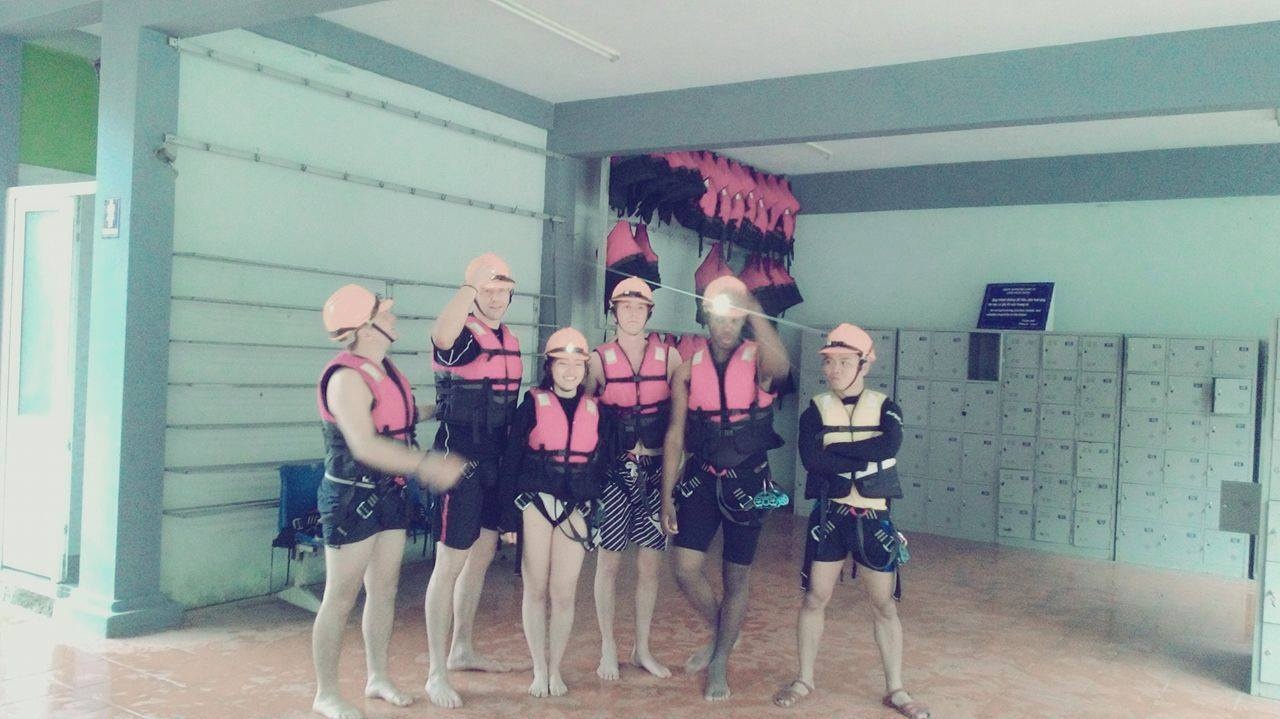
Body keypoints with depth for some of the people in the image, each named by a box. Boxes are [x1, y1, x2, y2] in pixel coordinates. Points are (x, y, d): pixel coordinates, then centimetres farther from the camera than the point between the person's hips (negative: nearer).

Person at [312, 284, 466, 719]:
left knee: (384, 590, 15)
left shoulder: (386, 370, 9)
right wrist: (428, 465, -29)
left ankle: (378, 678, 29)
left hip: (389, 494, 9)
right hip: (352, 498, -9)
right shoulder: (347, 377, -20)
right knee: (341, 597, 1)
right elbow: (364, 445, -28)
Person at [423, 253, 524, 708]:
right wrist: (471, 284, -39)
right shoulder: (461, 337, -13)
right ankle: (437, 674, 7)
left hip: (496, 463, 8)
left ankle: (462, 650, 34)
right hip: (460, 461, -8)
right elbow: (442, 335, -41)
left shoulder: (511, 341, 11)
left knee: (481, 556, 17)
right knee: (450, 563, -3)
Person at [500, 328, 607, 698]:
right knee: (536, 590, 5)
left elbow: (601, 465, 11)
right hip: (535, 504, -2)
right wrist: (510, 515, -7)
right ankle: (539, 670, 19)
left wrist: (596, 516, 7)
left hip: (576, 510, 2)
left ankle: (555, 669, 19)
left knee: (564, 594, 3)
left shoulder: (595, 409, 7)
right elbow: (511, 461, -2)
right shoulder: (533, 403, -2)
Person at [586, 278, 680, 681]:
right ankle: (608, 649, 19)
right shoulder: (598, 359, 0)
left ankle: (642, 648, 22)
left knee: (650, 562, 8)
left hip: (655, 469, 2)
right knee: (609, 560, 4)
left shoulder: (668, 355, 3)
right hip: (614, 469, -1)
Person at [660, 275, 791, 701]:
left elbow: (781, 367, -35)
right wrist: (667, 497, 0)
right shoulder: (689, 368, -1)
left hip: (747, 481, -2)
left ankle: (719, 665, 27)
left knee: (736, 577, 8)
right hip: (702, 478, 2)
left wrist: (752, 311, -40)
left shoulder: (757, 361, -7)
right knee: (686, 572, -5)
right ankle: (718, 632, 26)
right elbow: (675, 435, 1)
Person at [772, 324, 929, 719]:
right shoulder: (816, 409, -1)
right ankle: (804, 679, 22)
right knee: (815, 598, 6)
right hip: (829, 515, 0)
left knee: (884, 604, 7)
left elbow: (891, 445, -21)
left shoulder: (885, 407, 0)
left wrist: (834, 447, -18)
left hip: (873, 517, 0)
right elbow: (811, 457, -18)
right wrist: (865, 461, -20)